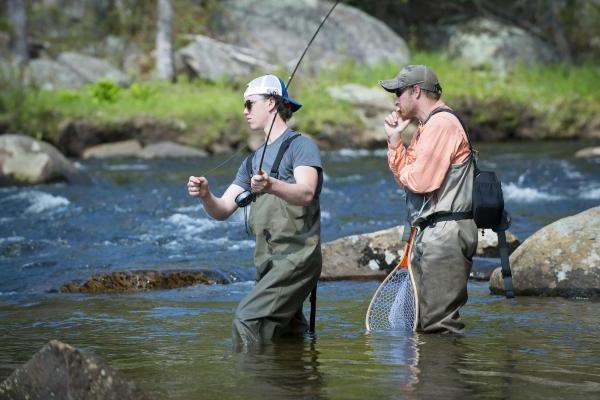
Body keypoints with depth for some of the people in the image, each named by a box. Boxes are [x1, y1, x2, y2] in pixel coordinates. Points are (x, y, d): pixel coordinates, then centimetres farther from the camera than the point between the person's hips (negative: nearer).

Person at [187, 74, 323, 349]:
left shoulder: (300, 145, -2)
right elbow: (222, 211, 15)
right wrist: (205, 195, -8)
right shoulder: (253, 161, 23)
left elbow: (306, 193, -21)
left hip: (296, 256, -9)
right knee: (286, 333, 11)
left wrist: (271, 186, -40)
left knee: (247, 320, -23)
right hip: (267, 263, 9)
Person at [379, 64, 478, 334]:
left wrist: (404, 172, 2)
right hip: (429, 233, 11)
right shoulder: (426, 127, 20)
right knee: (417, 322, 13)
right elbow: (405, 177, 20)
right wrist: (394, 140, 11)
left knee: (438, 323, -12)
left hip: (445, 233, -11)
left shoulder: (441, 123, -13)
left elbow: (419, 180, -20)